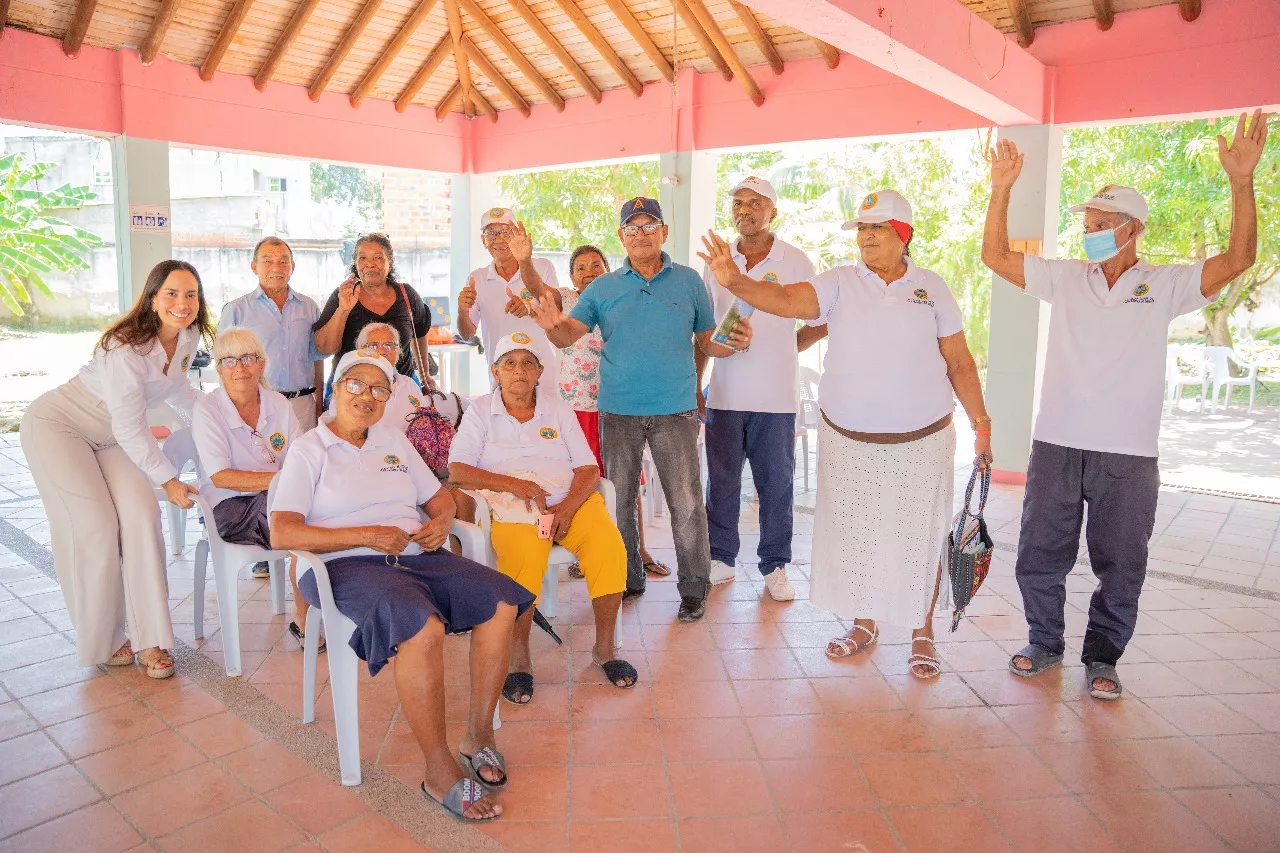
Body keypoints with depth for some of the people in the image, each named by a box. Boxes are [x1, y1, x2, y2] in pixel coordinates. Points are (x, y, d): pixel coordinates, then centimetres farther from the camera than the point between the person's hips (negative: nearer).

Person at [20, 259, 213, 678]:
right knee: (95, 528, -9)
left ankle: (148, 639, -5)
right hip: (56, 426, -6)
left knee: (141, 517, -10)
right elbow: (130, 430, -26)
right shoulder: (126, 348, -31)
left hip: (110, 436, 6)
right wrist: (169, 480, -19)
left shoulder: (188, 337, -9)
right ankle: (102, 642, 9)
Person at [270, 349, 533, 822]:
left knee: (501, 600, -19)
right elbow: (282, 534, -9)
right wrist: (366, 536, -16)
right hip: (348, 566, -6)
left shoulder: (394, 439, 20)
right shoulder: (309, 450, 3)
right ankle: (439, 772, -21)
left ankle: (479, 734, -6)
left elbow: (440, 497, 23)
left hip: (415, 554, 6)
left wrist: (441, 521, -2)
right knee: (423, 626, -35)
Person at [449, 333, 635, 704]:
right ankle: (519, 659, -17)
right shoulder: (480, 412, 10)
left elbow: (588, 469, 8)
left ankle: (604, 648, -9)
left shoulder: (558, 409, 16)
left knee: (609, 545, -26)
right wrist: (517, 485, -13)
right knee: (524, 558, -35)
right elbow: (457, 470, -1)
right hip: (513, 508, -2)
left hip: (571, 500, 3)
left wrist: (568, 508, -12)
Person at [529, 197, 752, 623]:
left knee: (686, 503, -1)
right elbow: (568, 335, -1)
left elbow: (707, 342, 7)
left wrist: (735, 343, -14)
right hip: (618, 410, 2)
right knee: (619, 500, 11)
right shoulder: (603, 288, 7)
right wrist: (552, 325, -24)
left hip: (675, 410, -1)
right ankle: (626, 579, 27)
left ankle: (694, 587, 13)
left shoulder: (689, 282, 5)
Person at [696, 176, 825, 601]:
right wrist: (695, 385, 10)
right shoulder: (716, 263, 8)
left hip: (776, 396, -2)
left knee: (776, 482, 4)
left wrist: (778, 351, 0)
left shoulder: (796, 262, 1)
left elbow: (819, 323, 7)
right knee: (721, 481, 8)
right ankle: (721, 558, 23)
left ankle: (775, 566, 18)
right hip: (724, 394, 2)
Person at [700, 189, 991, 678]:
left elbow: (960, 363, 6)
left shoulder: (932, 289, 1)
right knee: (853, 535, 12)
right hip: (848, 440, 1)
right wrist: (734, 281, -36)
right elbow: (785, 299, -19)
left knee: (921, 538, 8)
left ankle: (922, 634, 27)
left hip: (922, 441, 0)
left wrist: (981, 424, 4)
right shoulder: (840, 284, -2)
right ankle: (864, 622, 33)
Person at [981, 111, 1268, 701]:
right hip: (1056, 445, 2)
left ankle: (1101, 659, 28)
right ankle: (1045, 644, 30)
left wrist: (1241, 181, -17)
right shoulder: (1065, 279, 5)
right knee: (1039, 556, 10)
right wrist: (1002, 189, -6)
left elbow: (1238, 259, -8)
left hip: (1128, 455, -1)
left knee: (1119, 566, 10)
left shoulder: (1165, 285, 2)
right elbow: (995, 256, 3)